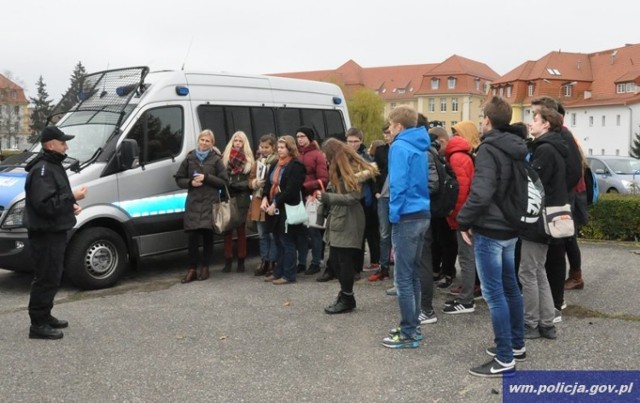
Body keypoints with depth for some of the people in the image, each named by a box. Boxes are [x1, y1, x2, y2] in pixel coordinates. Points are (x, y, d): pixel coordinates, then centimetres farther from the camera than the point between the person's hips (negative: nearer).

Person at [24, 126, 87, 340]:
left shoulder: (53, 166, 15)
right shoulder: (42, 170, -18)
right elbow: (45, 204, -27)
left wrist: (70, 204, 8)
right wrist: (72, 197, -21)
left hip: (55, 232, 10)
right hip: (46, 235, -10)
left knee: (52, 277, 17)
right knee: (46, 279, -5)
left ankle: (45, 316, 28)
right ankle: (38, 324, 2)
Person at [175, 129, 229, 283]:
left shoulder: (216, 160, 4)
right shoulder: (189, 158, 8)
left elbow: (224, 181, 0)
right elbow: (179, 179, 12)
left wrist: (206, 177, -11)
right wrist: (190, 182, -7)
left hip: (210, 203, -1)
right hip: (193, 202, 1)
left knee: (207, 235, 1)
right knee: (192, 236, -5)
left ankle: (205, 268, 13)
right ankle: (191, 269, 3)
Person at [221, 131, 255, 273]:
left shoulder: (249, 160, 6)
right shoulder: (225, 157, 7)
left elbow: (250, 181, -1)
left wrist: (232, 184, -10)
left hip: (241, 199, -1)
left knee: (241, 229, 5)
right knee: (228, 229, 2)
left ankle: (241, 261, 11)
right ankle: (228, 261, 9)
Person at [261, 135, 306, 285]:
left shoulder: (296, 166, -11)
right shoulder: (275, 165, 17)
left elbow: (290, 190, -18)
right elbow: (269, 183, 14)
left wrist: (275, 205, -18)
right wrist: (265, 198, -5)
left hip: (288, 209, -8)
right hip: (275, 209, 8)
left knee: (287, 243, -2)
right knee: (279, 242, 14)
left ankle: (289, 275, 5)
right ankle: (279, 272, 22)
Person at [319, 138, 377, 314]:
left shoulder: (353, 169, -12)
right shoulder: (337, 170, 15)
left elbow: (353, 197, -19)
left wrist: (327, 197, -18)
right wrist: (325, 196, -1)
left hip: (348, 222, -9)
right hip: (337, 220, 9)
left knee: (345, 260, -2)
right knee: (335, 260, 10)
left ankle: (347, 299, 10)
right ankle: (346, 293, 23)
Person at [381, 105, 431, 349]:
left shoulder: (399, 147, -11)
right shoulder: (420, 147, 15)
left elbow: (398, 185, -20)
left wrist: (394, 215, -11)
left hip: (407, 217, -9)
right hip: (422, 215, 9)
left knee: (403, 278, -3)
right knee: (413, 274, 15)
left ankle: (408, 334, 3)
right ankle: (411, 327, 24)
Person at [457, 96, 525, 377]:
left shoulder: (488, 149, -17)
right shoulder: (517, 149, 11)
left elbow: (481, 193, -26)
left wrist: (464, 220, -15)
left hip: (490, 230, -9)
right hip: (510, 228, 9)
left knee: (494, 294, -5)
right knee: (510, 287, 18)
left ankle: (504, 360, -1)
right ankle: (516, 344, 30)